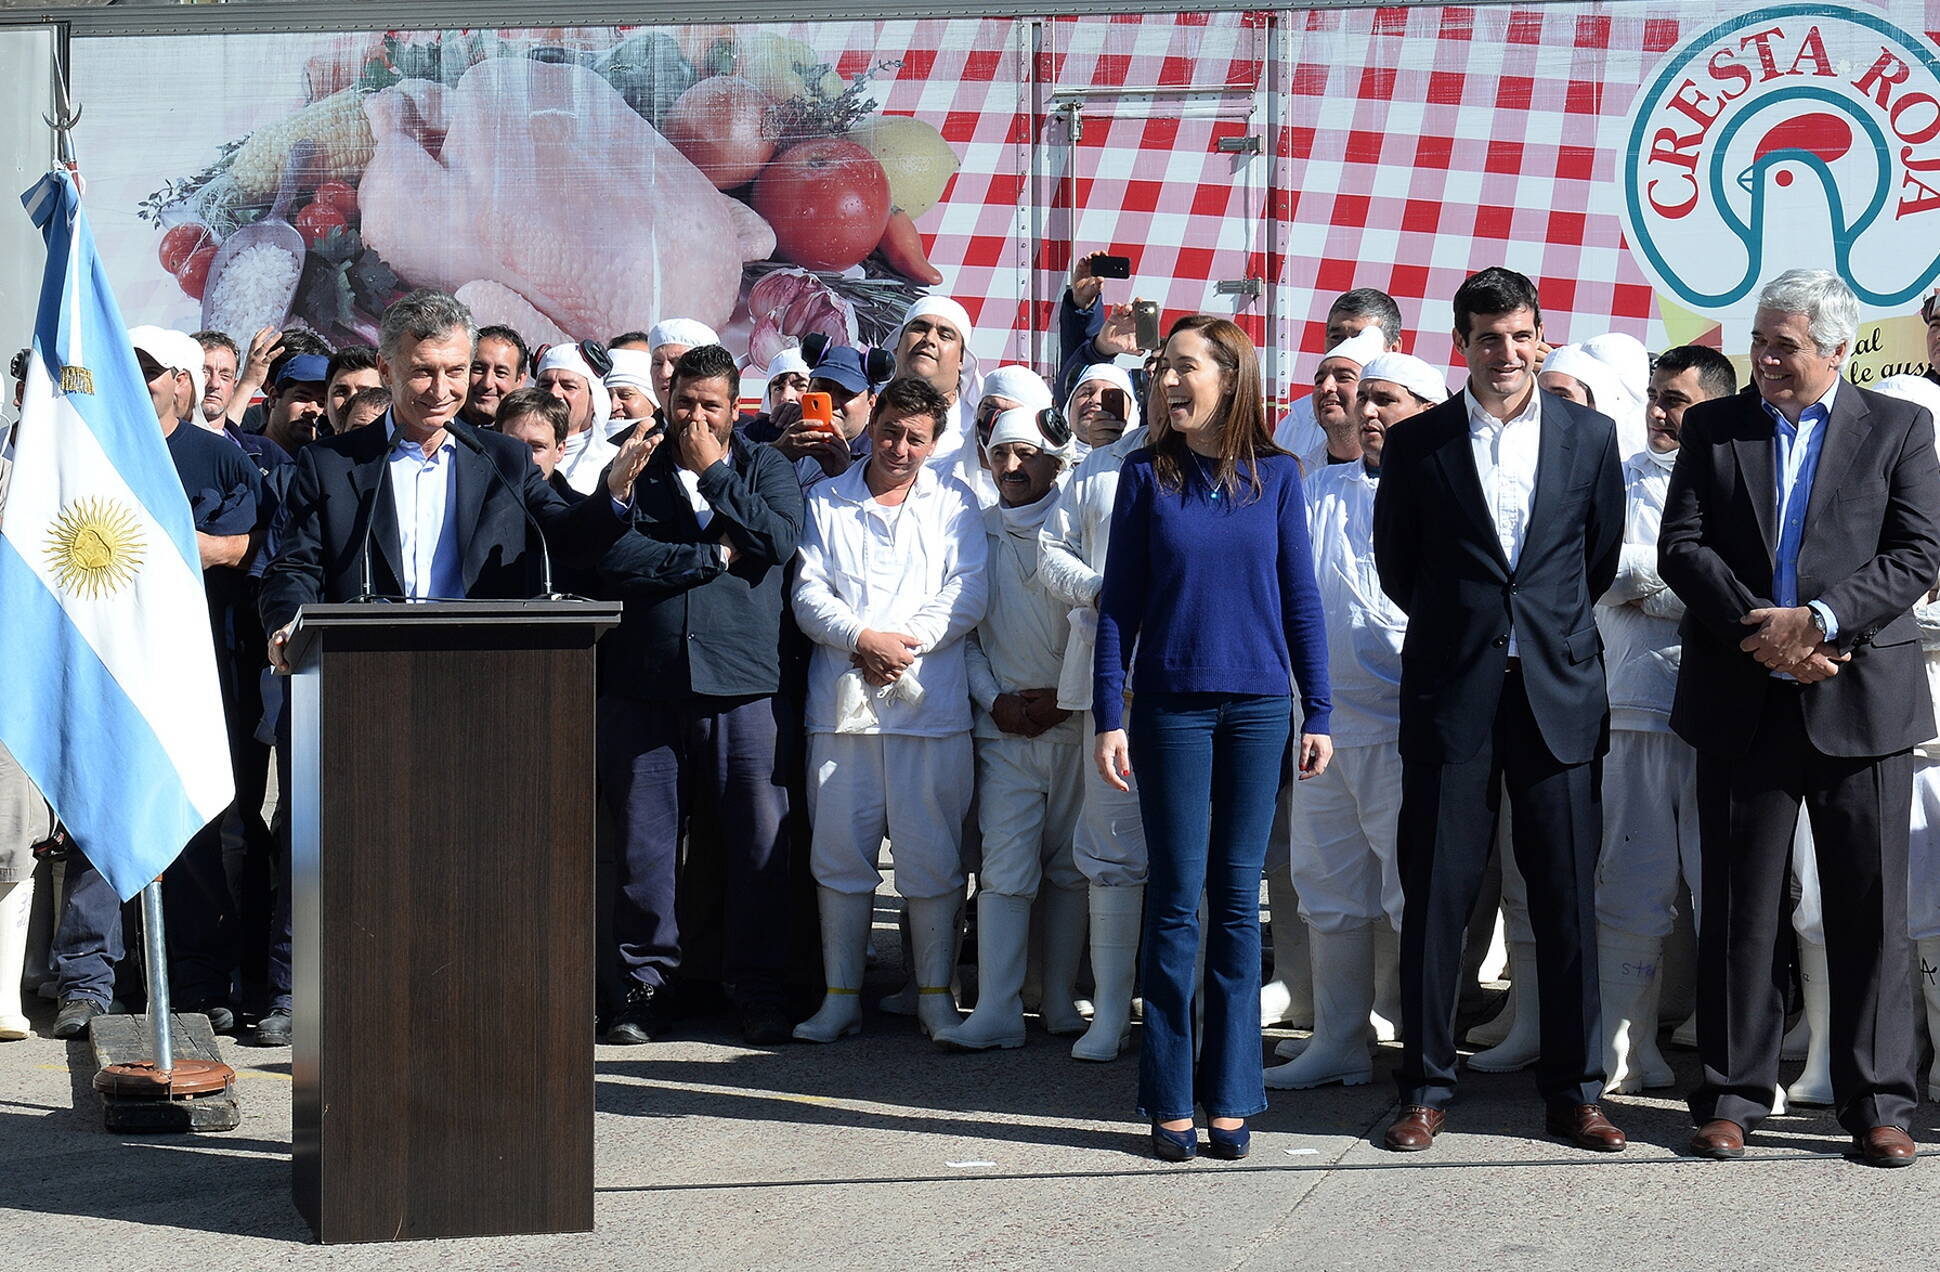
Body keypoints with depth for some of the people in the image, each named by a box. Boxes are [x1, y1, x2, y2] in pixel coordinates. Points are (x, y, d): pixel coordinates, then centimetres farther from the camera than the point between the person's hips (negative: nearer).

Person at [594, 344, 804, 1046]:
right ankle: (646, 982, 13)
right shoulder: (636, 467, 11)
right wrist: (716, 556, -6)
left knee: (759, 842, -2)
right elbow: (614, 555, -6)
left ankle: (758, 992, 6)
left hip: (743, 684, -1)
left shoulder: (764, 467, 13)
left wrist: (714, 470, -2)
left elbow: (778, 541, -7)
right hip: (643, 683, 1)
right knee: (643, 842, 2)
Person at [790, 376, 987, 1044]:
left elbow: (967, 593, 2)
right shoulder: (825, 501, 12)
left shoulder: (953, 502, 11)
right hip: (841, 703, 1)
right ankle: (841, 996, 9)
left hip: (930, 703, -1)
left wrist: (908, 640, -11)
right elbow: (808, 594, 4)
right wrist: (861, 638, -12)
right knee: (839, 853, 2)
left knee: (932, 857, -1)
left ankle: (935, 994, 8)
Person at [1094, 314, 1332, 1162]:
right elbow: (1119, 600, 3)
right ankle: (1169, 1100, 7)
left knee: (1238, 900, 4)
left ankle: (1230, 1095, 10)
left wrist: (1316, 712, 3)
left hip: (1259, 705, 1)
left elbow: (1300, 598, 7)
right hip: (1173, 705, -1)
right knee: (1176, 900, 1)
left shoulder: (1275, 475, 4)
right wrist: (1109, 717, -2)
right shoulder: (1146, 475, 3)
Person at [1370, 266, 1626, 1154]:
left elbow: (1603, 556, 16)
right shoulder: (1416, 442, 3)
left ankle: (1574, 1090, 11)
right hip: (1450, 692, -1)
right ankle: (1425, 1088, 10)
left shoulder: (1589, 436, 6)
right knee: (1436, 892, 1)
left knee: (1568, 896, 2)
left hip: (1559, 689, 1)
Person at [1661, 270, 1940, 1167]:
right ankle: (1732, 1095, 13)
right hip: (1743, 703, 1)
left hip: (1859, 698, -1)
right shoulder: (1712, 427, 10)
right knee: (1739, 907, 5)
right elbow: (1681, 548, 1)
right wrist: (1758, 632, -12)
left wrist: (1819, 620, -16)